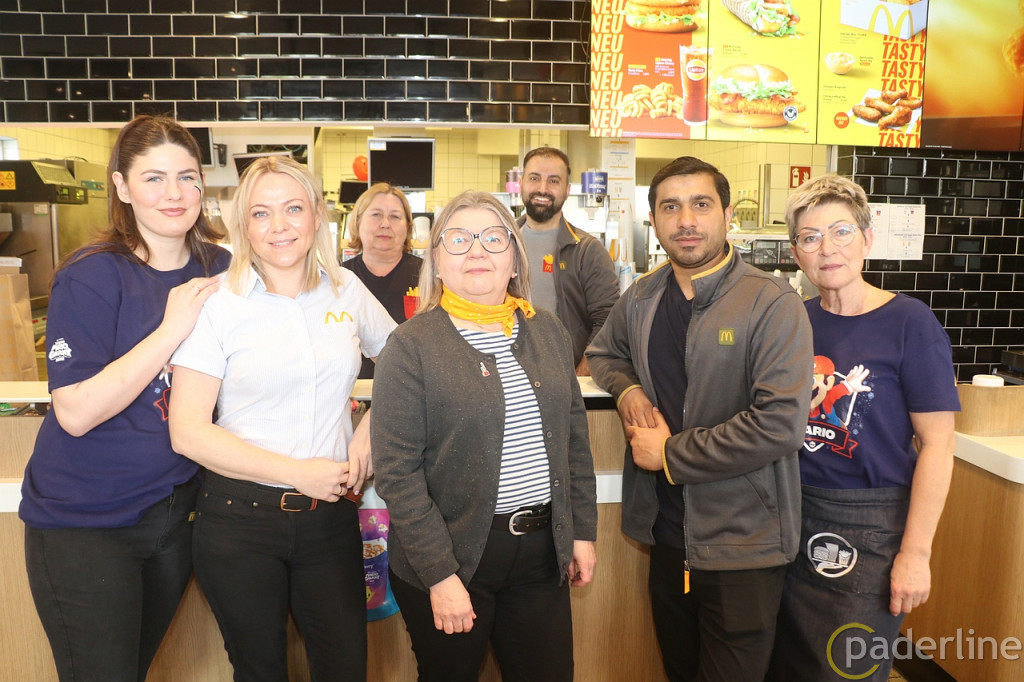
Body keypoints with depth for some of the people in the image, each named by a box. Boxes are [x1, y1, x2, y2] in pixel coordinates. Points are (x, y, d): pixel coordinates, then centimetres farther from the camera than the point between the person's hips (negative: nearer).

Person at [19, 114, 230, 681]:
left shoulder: (220, 269, 1)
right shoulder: (91, 276, -15)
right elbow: (77, 412, -22)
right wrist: (172, 329, -26)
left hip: (173, 511, 5)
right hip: (84, 522, -5)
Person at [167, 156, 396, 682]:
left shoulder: (345, 289, 2)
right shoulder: (217, 302, -8)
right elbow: (188, 431, -12)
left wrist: (371, 427, -1)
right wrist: (297, 472, -15)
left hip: (330, 514, 3)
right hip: (240, 516, -2)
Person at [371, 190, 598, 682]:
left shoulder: (547, 331, 6)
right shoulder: (412, 345, -10)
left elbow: (574, 436, 10)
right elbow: (397, 472, -13)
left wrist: (582, 530, 8)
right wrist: (440, 575, -15)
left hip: (541, 549, 4)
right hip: (454, 556, -4)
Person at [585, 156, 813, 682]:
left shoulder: (772, 304, -16)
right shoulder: (641, 299, 3)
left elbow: (780, 425, -24)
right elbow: (602, 352, 22)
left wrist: (670, 453, -16)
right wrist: (627, 387, -1)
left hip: (741, 546, -5)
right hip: (666, 532, 6)